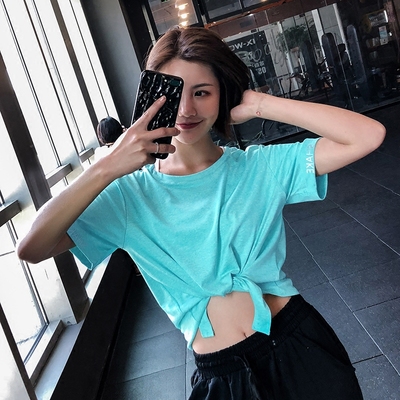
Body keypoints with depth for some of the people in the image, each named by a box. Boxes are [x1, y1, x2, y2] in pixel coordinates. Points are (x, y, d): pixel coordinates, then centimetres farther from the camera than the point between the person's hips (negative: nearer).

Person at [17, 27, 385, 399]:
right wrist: (106, 168, -26)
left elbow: (367, 135, -15)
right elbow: (31, 249, -16)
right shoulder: (131, 195, -7)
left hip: (300, 346, 1)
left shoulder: (260, 167, -5)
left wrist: (259, 105, -18)